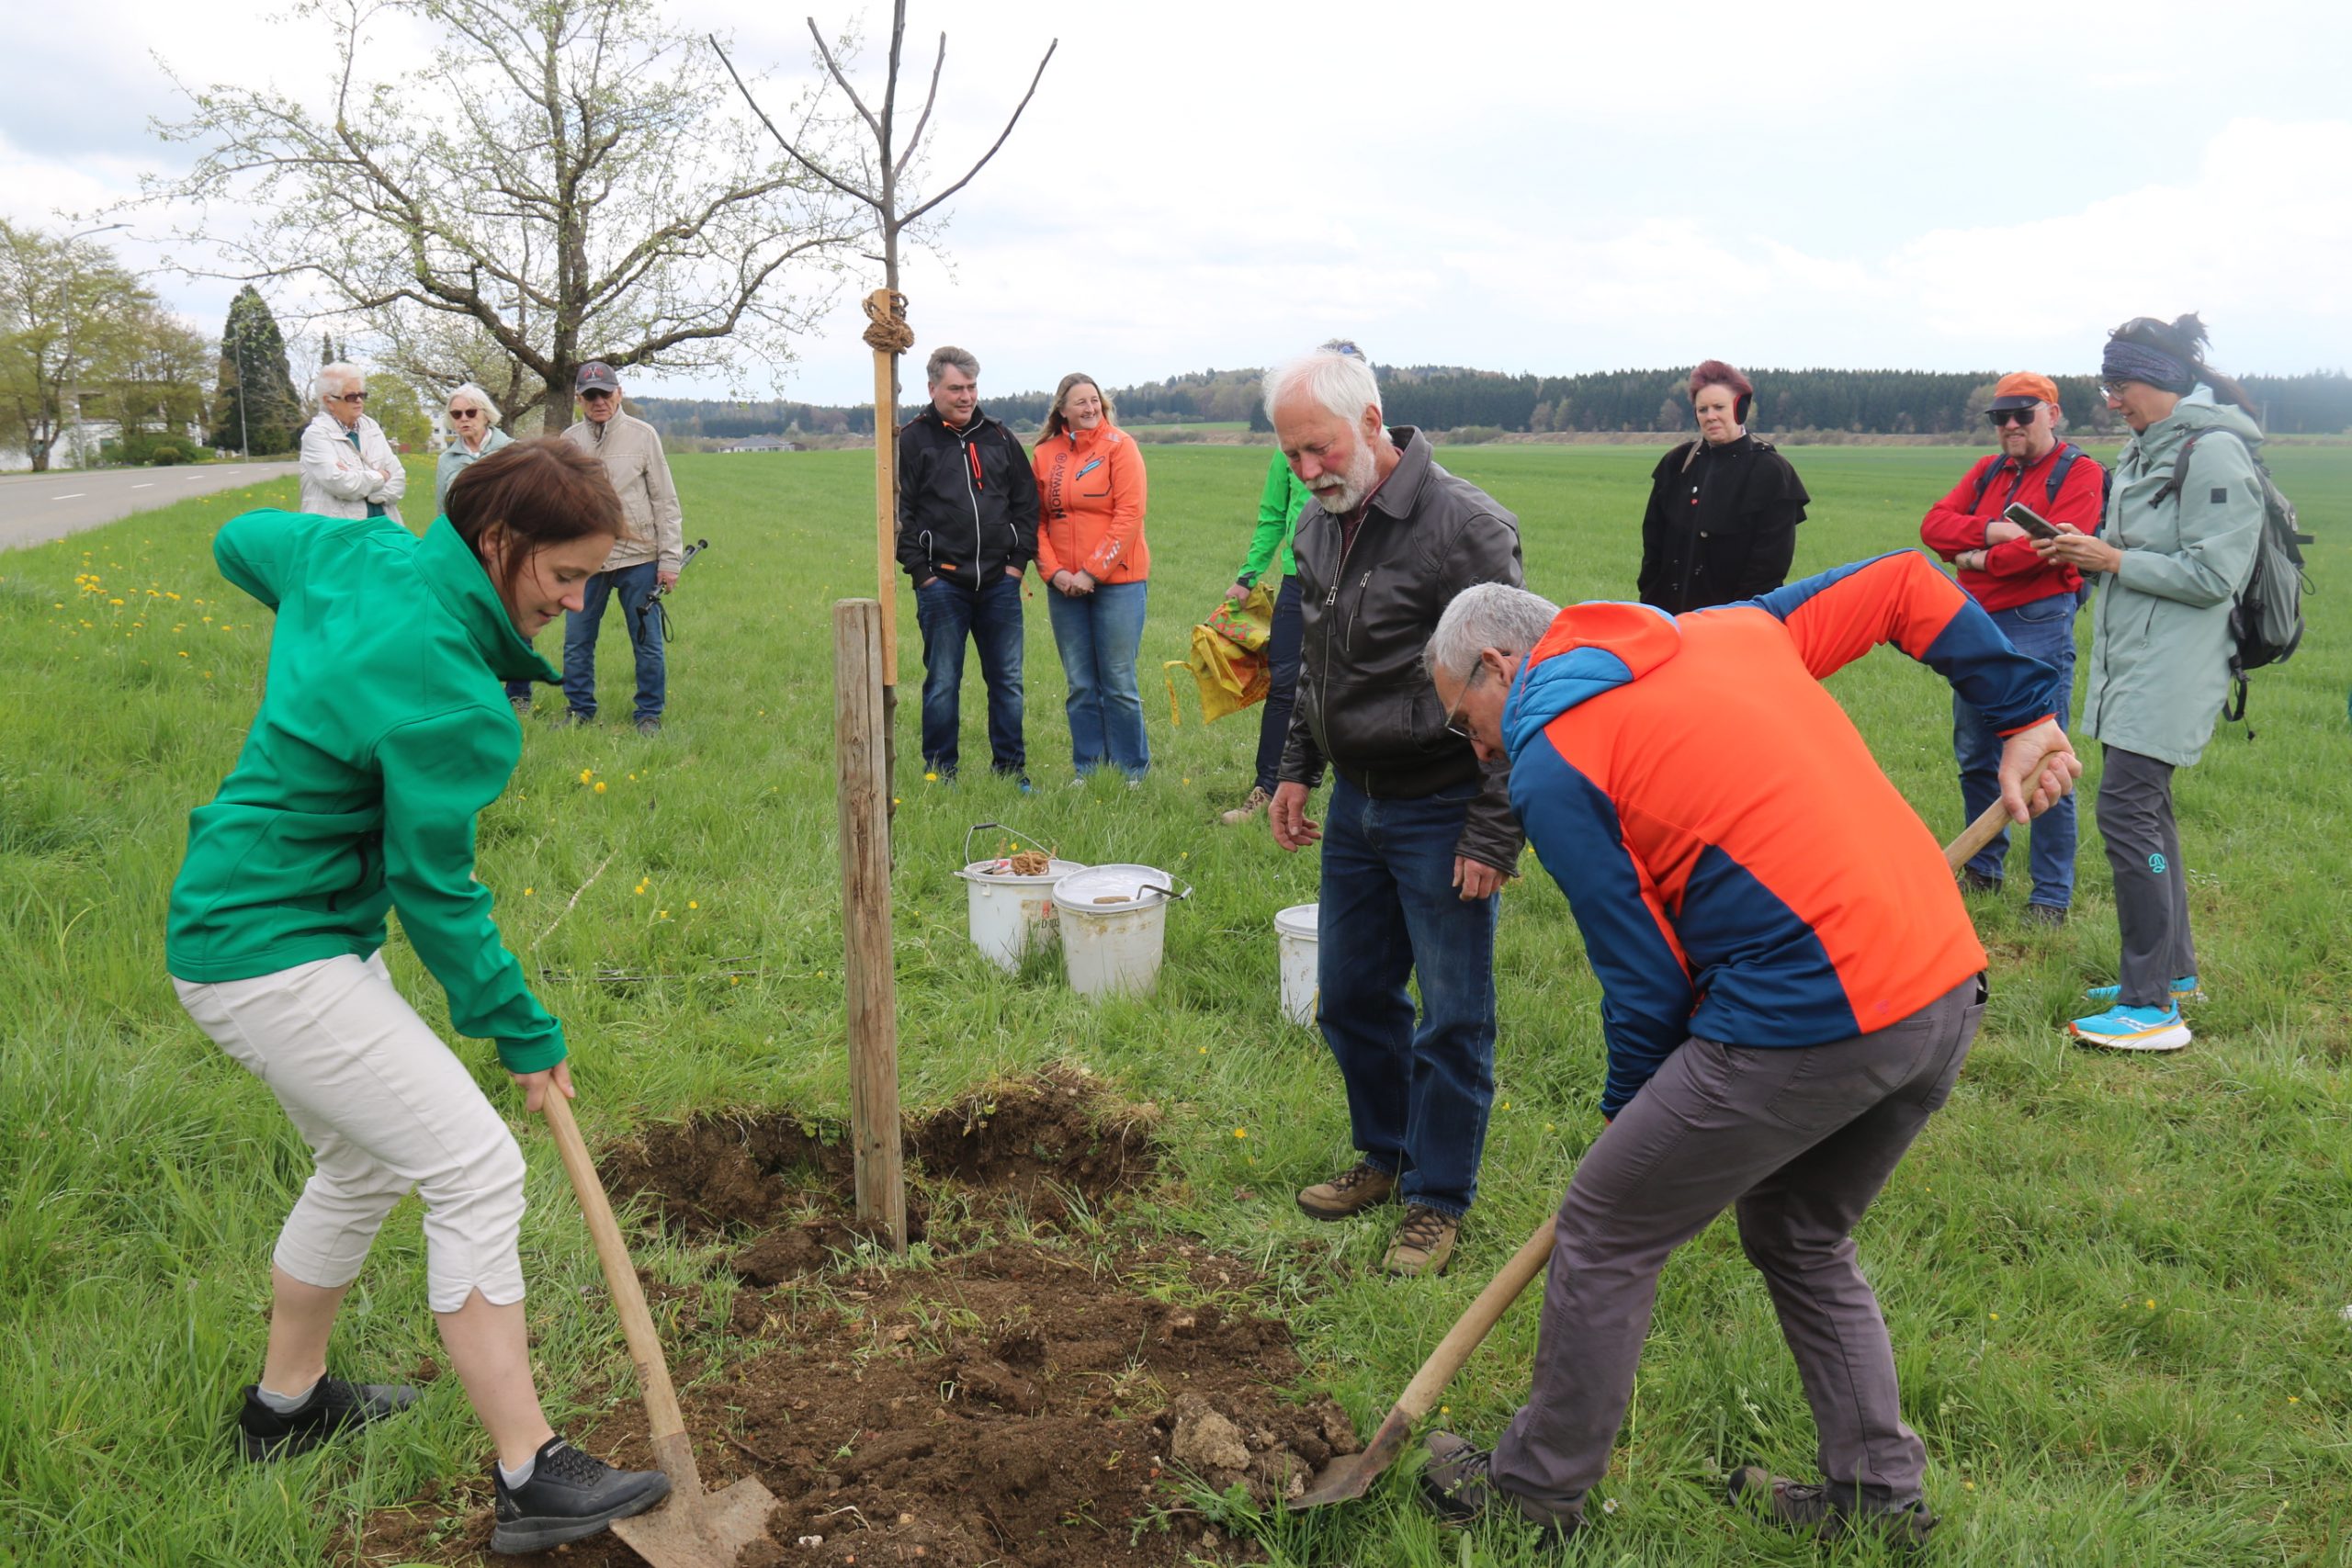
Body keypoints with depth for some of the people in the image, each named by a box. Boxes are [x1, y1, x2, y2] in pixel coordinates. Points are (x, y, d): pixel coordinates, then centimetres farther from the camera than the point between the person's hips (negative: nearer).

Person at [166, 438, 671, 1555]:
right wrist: (526, 1038, -8)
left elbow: (240, 542, 21)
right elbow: (435, 893, -18)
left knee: (364, 1161, 24)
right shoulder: (444, 693, -26)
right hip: (272, 958, -11)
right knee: (476, 1170, -12)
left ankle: (286, 1402, 43)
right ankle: (529, 1480, -6)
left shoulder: (358, 551, -1)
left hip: (239, 930, 11)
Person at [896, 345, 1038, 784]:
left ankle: (1011, 768, 17)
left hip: (999, 583, 3)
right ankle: (939, 772, 13)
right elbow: (899, 513, -2)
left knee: (1007, 680, 7)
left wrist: (1018, 561, 4)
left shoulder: (999, 438, 12)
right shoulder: (911, 440, 1)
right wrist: (921, 571, -8)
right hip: (941, 583, -3)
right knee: (943, 682, 2)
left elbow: (1026, 502, 15)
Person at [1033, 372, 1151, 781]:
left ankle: (1132, 773, 10)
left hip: (1117, 582, -3)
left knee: (1118, 682, -2)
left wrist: (1092, 571, -12)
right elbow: (1037, 520, 9)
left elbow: (1130, 514, -9)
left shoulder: (1119, 446, -3)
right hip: (1065, 587, 3)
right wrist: (1054, 572, -5)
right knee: (1080, 685, 7)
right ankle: (1088, 772, 16)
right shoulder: (1044, 454, 8)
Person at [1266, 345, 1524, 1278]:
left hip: (1439, 812, -7)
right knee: (1351, 998, 16)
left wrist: (1493, 832, -19)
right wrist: (1297, 769, 16)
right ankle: (1386, 1155, 36)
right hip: (1355, 803, 8)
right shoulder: (1318, 527, 7)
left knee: (1452, 1018, 3)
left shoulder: (1464, 526, -18)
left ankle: (1438, 1199, 19)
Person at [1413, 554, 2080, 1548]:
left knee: (1601, 1236, 11)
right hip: (1951, 988, 8)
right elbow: (1905, 583, 23)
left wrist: (1631, 1113, 13)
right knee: (1802, 1241, 29)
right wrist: (2025, 716, 25)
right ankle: (1878, 1494, 36)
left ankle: (1534, 1487, 27)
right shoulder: (1729, 631, 17)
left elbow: (1645, 981, -4)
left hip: (1811, 1022, -8)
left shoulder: (1550, 766, -5)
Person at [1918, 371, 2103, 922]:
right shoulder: (1987, 471, 15)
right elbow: (1934, 524, 1)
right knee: (1975, 758, 15)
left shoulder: (2079, 473, -4)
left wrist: (1981, 559, -10)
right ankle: (1982, 870, 30)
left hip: (2038, 627, -7)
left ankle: (2052, 895, 4)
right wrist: (1993, 531, -15)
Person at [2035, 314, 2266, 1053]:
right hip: (2129, 662, 10)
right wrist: (2088, 551, 5)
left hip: (2171, 671, -10)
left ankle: (2152, 1006, -9)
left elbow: (2213, 575, -19)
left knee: (2126, 808, -14)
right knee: (2145, 809, 15)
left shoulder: (2214, 453, -14)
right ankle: (2173, 968, 28)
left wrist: (2113, 560, -15)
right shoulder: (2143, 450, 15)